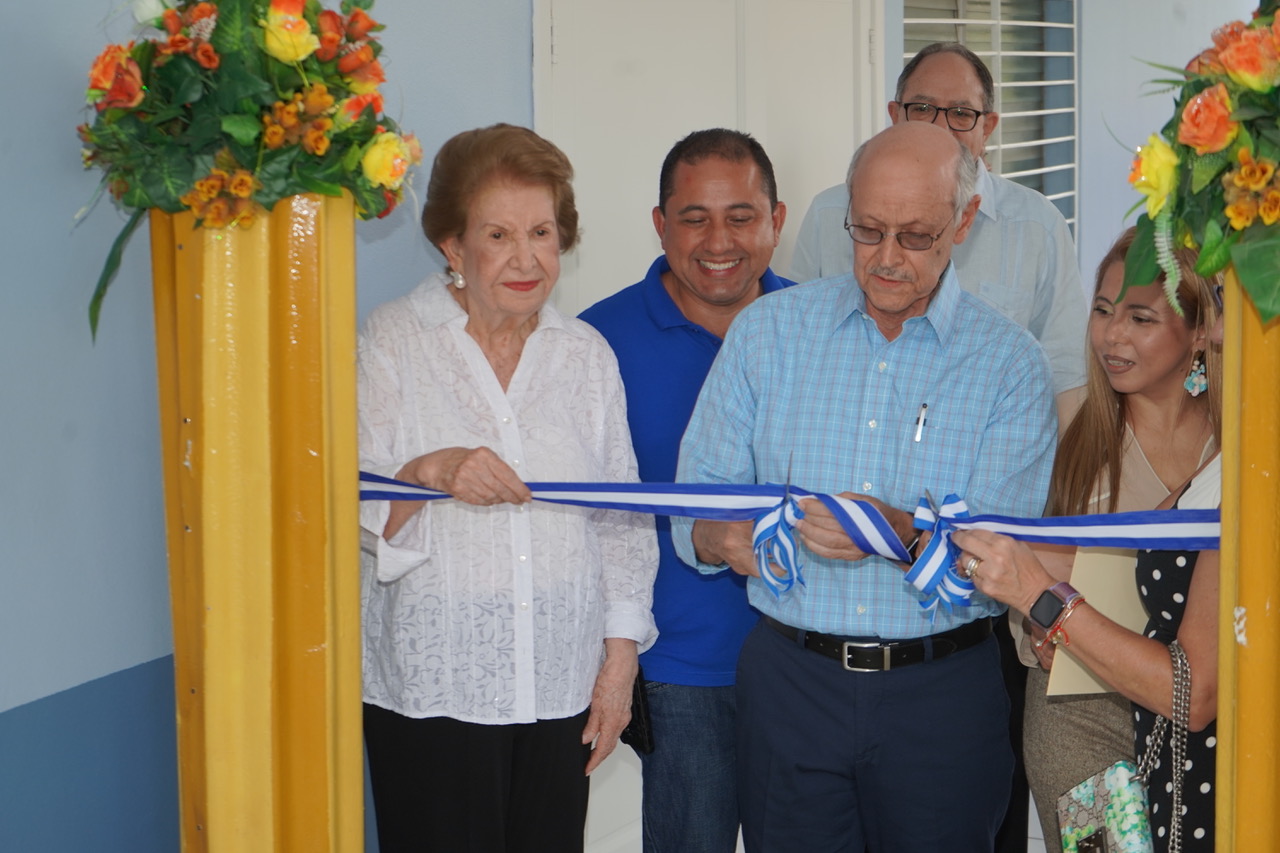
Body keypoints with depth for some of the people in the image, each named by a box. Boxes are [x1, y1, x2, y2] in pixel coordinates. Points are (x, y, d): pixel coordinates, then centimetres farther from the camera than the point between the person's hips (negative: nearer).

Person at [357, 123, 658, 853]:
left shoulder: (588, 354, 9)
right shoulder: (390, 342, -2)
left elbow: (623, 519, 13)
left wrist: (621, 656, 7)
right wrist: (430, 472, -25)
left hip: (562, 686, 3)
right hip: (431, 689, -3)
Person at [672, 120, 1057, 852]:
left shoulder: (1011, 363, -3)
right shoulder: (768, 329, 4)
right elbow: (695, 506, 4)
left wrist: (903, 533, -29)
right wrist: (726, 536, -19)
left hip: (943, 695, -1)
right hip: (789, 676, 1)